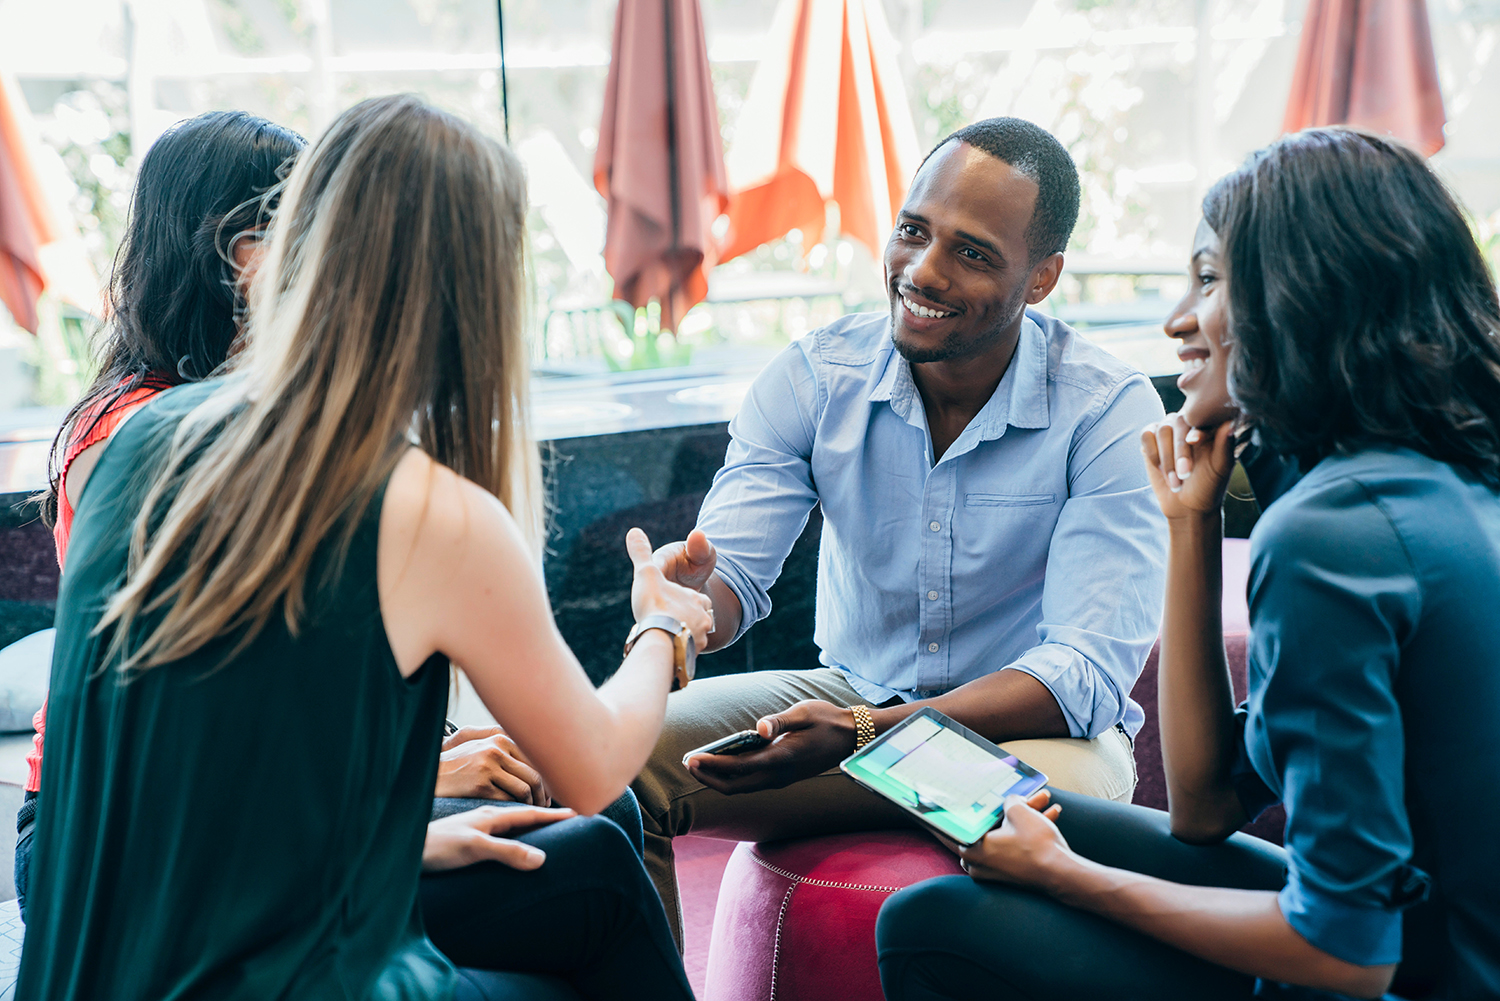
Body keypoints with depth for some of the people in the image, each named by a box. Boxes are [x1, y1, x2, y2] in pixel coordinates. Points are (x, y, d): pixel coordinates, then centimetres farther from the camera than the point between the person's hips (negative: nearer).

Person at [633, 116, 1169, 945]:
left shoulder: (1110, 412, -16)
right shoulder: (811, 378, -6)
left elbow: (1089, 671, -23)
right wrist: (688, 595, -39)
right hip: (854, 692, 3)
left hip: (1034, 724, -3)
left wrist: (860, 733, -37)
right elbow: (729, 569, -11)